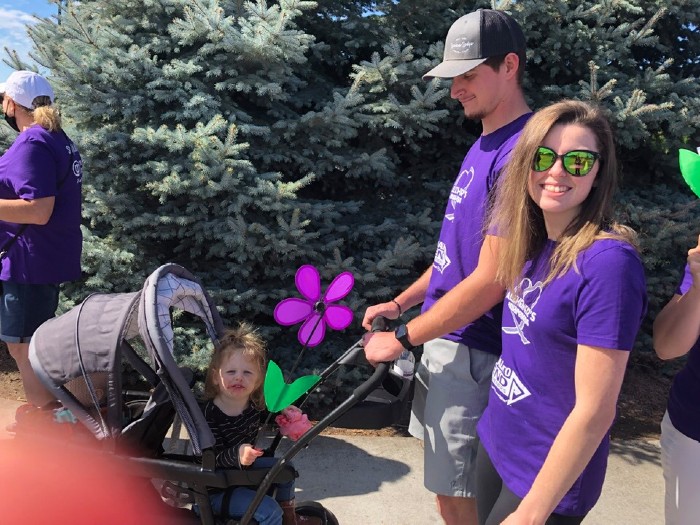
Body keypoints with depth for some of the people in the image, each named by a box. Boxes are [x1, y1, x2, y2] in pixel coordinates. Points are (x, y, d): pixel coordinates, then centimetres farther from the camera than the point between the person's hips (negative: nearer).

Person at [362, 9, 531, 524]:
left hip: (469, 351, -9)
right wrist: (401, 303, 14)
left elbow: (489, 281, -24)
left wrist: (402, 339, -16)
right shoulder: (485, 144, 10)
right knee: (449, 480, 20)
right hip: (446, 336, 9)